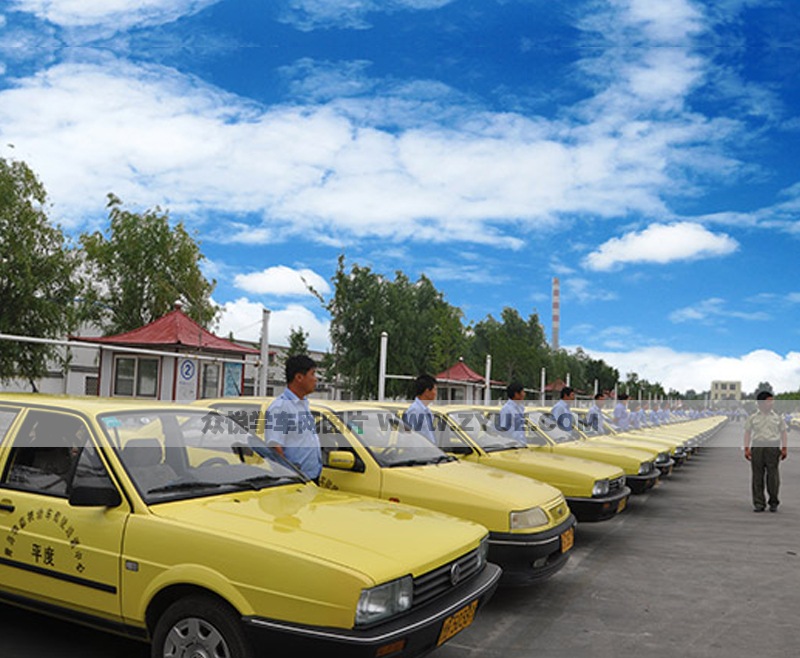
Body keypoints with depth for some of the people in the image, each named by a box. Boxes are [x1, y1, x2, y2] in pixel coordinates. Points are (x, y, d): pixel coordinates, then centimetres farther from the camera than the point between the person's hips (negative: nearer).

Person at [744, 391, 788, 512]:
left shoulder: (777, 417, 9)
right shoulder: (753, 418, 7)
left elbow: (783, 433, 11)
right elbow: (747, 433, 7)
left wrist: (784, 448, 3)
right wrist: (746, 448, -1)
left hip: (773, 446, 0)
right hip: (757, 446, 0)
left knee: (773, 474, -1)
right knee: (757, 475, 1)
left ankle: (773, 502, 12)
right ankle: (758, 503, 7)